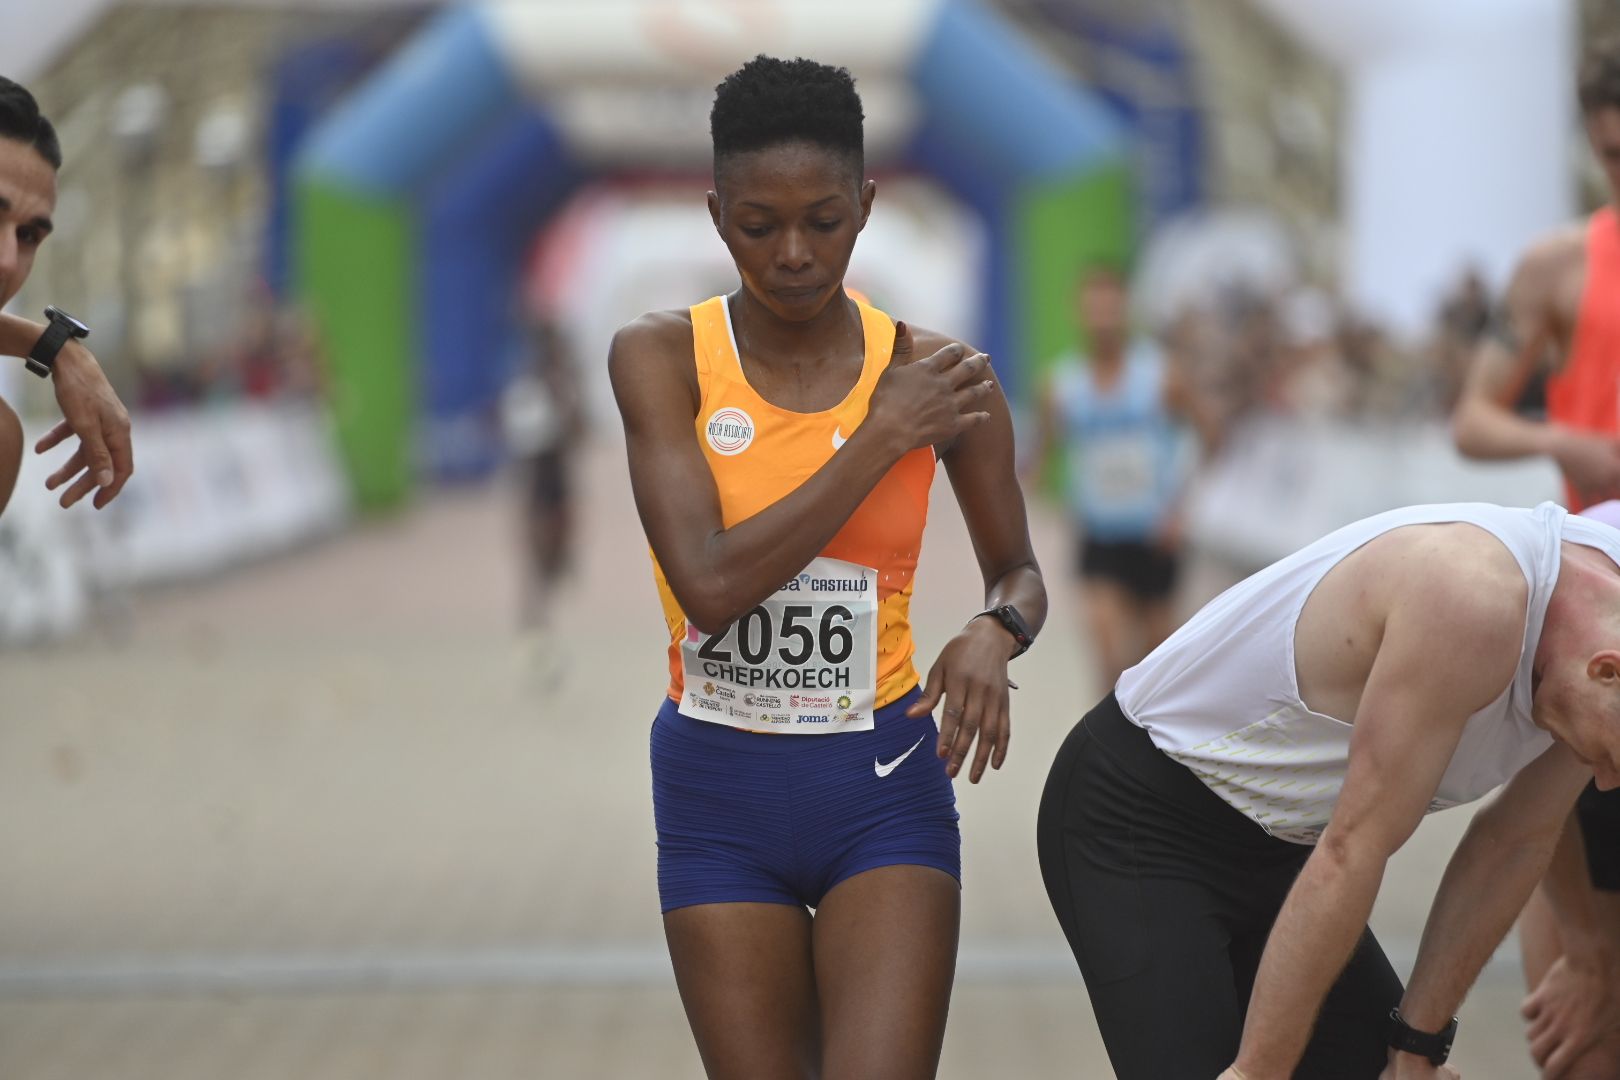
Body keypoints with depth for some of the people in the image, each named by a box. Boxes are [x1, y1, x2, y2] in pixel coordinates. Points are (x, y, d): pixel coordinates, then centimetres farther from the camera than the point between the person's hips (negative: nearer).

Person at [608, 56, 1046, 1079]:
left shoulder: (938, 375, -4)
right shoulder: (661, 358, -7)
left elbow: (1018, 571, 12)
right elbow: (710, 582, -20)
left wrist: (994, 634, -12)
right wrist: (879, 441, -16)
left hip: (883, 792, 0)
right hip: (717, 797, 1)